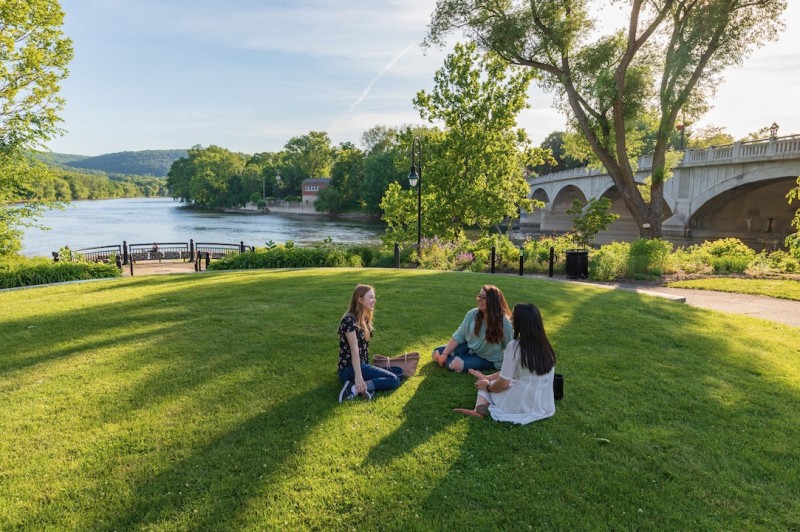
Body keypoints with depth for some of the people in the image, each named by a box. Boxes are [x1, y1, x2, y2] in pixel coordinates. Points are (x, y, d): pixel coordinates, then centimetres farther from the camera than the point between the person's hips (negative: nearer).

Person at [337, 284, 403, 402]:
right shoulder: (349, 320, -16)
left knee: (399, 371, 3)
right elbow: (354, 349, -24)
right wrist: (358, 376, -29)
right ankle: (354, 388, -23)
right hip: (350, 369, -10)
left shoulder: (364, 319, 13)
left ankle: (362, 386, -12)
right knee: (393, 380, -16)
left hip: (362, 365, 10)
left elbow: (363, 347, 10)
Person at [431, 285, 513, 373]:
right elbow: (459, 336, -8)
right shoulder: (472, 314, -12)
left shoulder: (503, 321, -23)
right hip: (469, 348, 4)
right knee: (437, 353, -6)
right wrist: (445, 354, -15)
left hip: (488, 359, -4)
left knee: (457, 364, -28)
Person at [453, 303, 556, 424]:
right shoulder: (545, 345, 4)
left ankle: (480, 410, -9)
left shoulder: (515, 347, -18)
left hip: (522, 405, -7)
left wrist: (487, 386, 9)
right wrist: (487, 377, 16)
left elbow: (503, 383, -11)